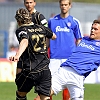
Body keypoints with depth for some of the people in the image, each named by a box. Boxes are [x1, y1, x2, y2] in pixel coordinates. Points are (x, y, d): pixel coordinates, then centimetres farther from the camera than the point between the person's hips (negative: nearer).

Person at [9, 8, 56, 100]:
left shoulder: (21, 30, -5)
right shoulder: (41, 28, 11)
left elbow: (25, 42, -28)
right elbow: (54, 36, 31)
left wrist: (17, 55, -46)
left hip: (30, 70, -4)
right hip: (45, 70, 4)